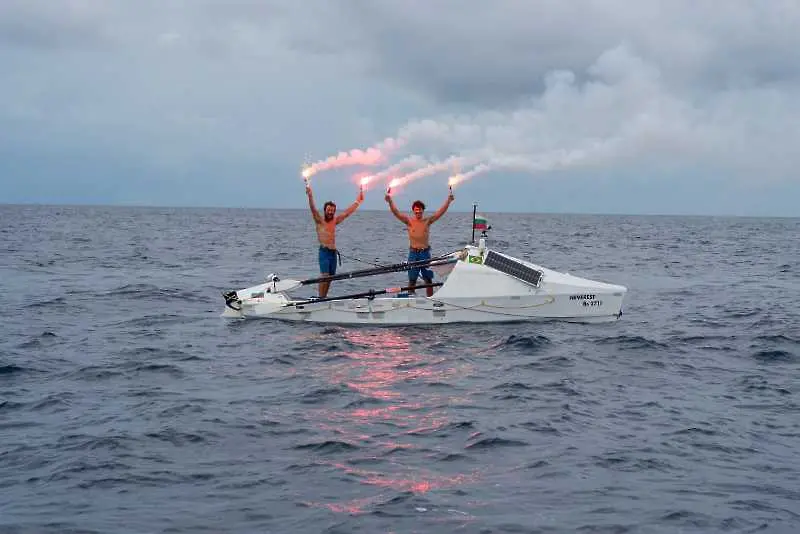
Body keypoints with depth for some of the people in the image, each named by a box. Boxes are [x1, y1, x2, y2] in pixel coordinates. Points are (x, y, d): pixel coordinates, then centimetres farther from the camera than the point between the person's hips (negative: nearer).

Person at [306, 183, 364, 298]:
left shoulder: (335, 220, 13)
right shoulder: (319, 220, -2)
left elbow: (347, 212, 20)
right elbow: (313, 209, -17)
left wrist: (358, 201, 23)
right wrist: (310, 195, -32)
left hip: (333, 252, 6)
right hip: (324, 251, -6)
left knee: (330, 277, 7)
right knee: (324, 276, -16)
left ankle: (324, 297, 14)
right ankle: (321, 298, -16)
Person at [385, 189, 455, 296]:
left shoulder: (428, 221, 4)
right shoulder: (409, 221, 1)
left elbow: (441, 211, -2)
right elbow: (396, 212, -8)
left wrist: (448, 201, -14)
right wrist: (390, 201, -21)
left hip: (425, 252, 1)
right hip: (413, 253, -1)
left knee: (428, 279, 6)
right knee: (412, 280, 5)